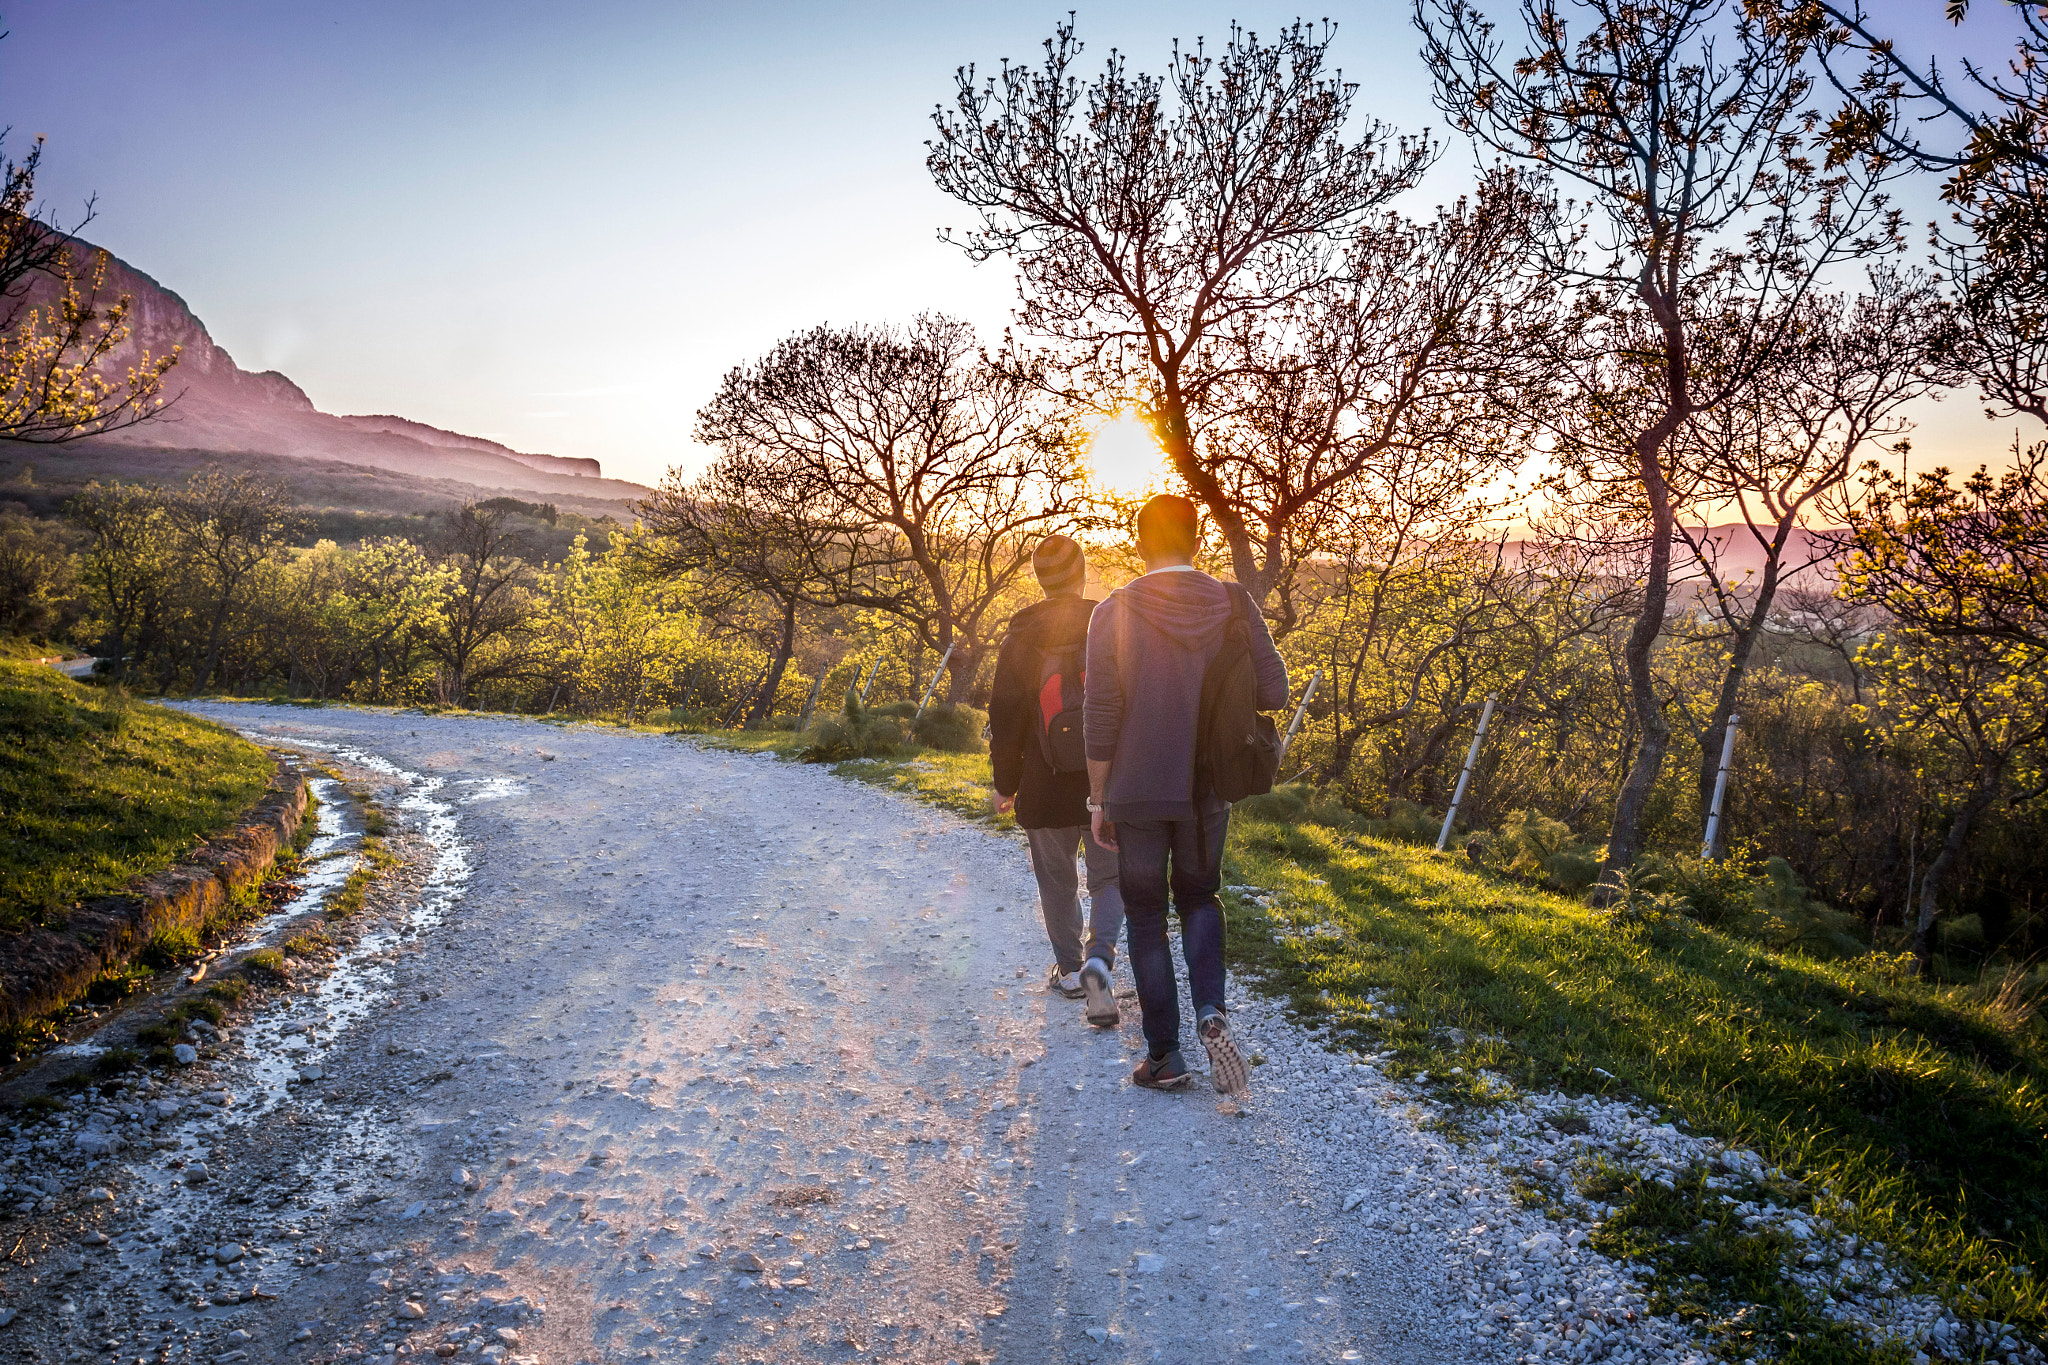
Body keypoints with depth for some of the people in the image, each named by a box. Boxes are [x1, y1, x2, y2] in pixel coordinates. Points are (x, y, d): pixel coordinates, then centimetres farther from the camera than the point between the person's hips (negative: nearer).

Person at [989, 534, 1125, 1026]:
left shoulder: (1020, 639, -5)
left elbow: (1006, 718, -2)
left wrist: (1005, 784, 8)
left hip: (1046, 787, 0)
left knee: (1056, 881, 16)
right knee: (1110, 878, 11)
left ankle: (1068, 969, 27)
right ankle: (1099, 959, -11)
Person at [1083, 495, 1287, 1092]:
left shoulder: (1113, 612, -11)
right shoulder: (1234, 604, -5)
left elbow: (1100, 718, -10)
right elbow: (1273, 691, -6)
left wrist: (1098, 801, -1)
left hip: (1136, 794, -2)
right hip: (1208, 791, 2)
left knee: (1146, 918, 11)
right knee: (1199, 898, 22)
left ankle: (1164, 1055, 15)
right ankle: (1210, 1011, 0)